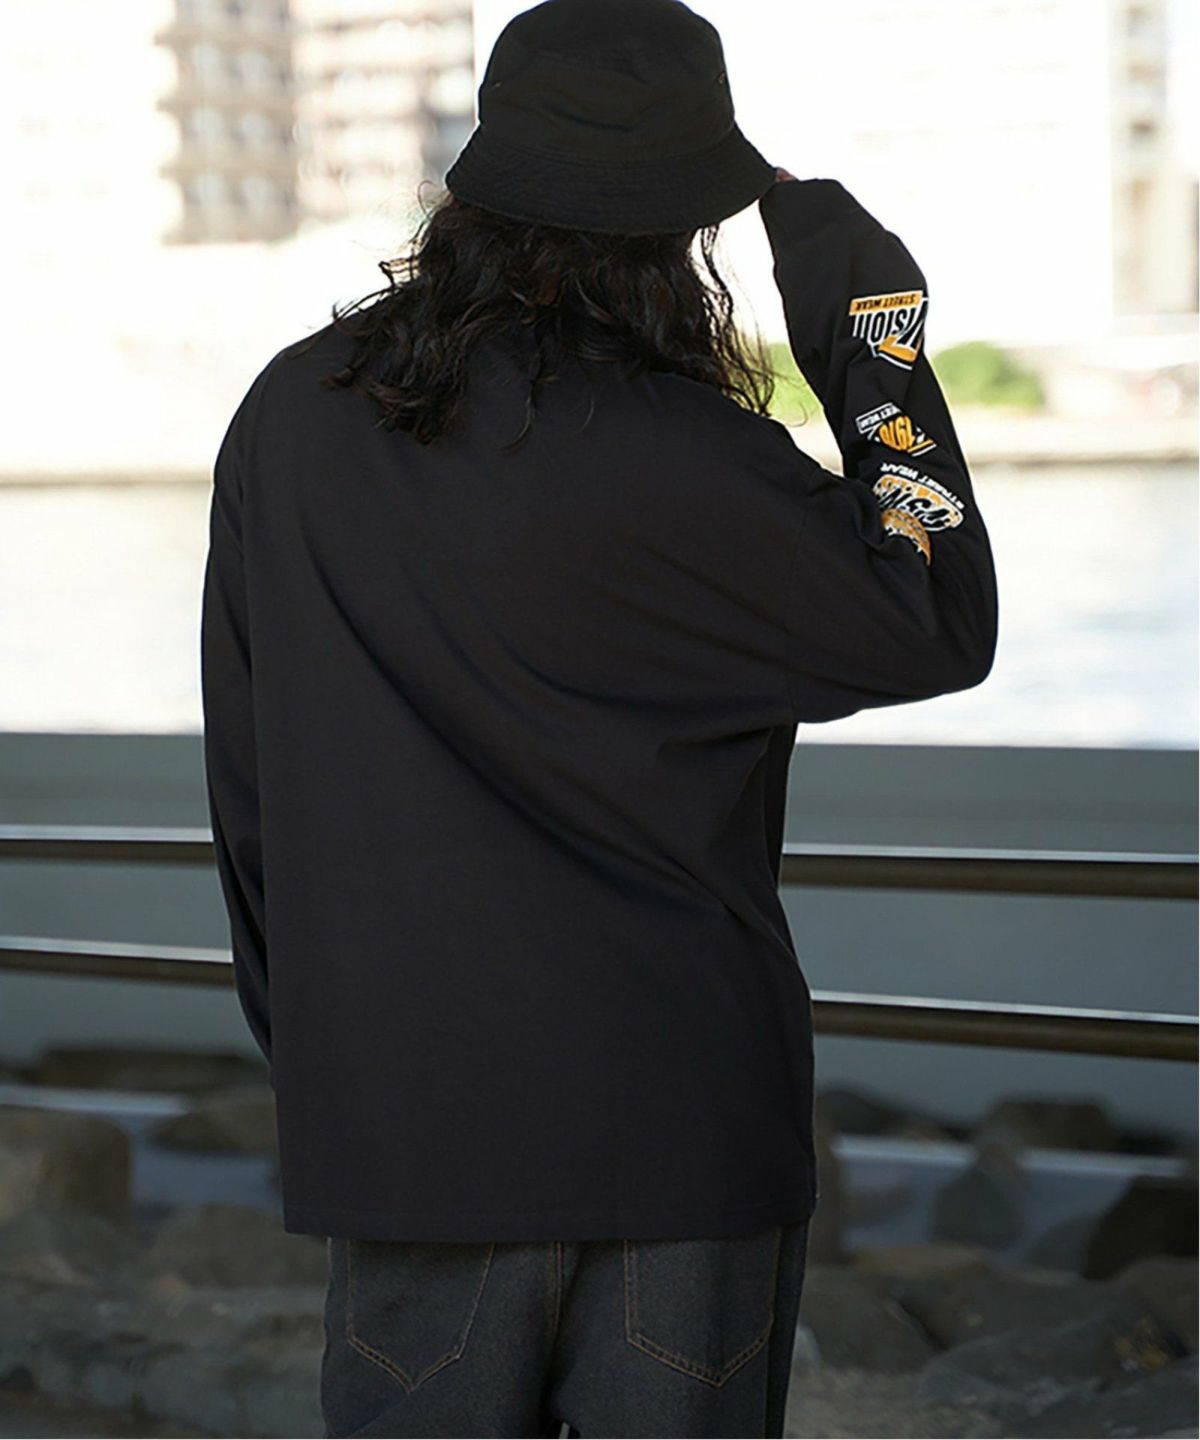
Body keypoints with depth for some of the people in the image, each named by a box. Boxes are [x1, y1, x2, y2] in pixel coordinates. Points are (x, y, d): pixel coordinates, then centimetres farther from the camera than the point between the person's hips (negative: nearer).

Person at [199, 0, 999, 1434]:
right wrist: (874, 340, 0)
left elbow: (247, 778, 6)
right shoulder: (684, 458, -15)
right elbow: (940, 629, -3)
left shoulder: (291, 418, -1)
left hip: (393, 1109, 4)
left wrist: (306, 1033, 18)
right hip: (674, 1119, -3)